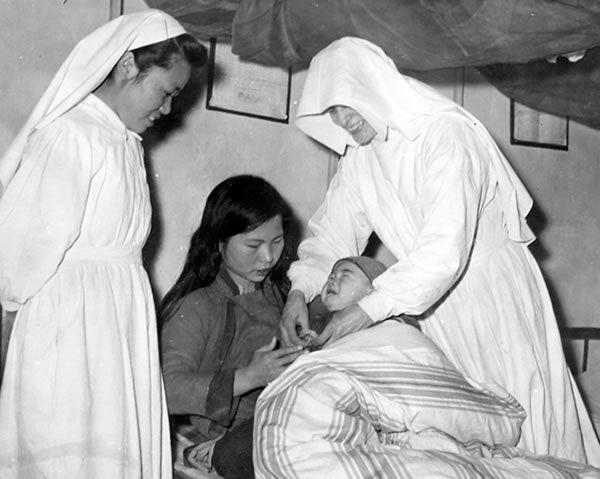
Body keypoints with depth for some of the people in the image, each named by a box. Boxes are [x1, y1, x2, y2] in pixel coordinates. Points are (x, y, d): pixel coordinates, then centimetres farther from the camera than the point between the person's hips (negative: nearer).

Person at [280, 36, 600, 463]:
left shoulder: (446, 134, -23)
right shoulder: (359, 157, 0)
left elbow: (446, 250, -32)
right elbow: (333, 233, 2)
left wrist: (371, 308, -36)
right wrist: (300, 290, -16)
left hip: (494, 297, -6)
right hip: (434, 306, 6)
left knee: (518, 424, 0)